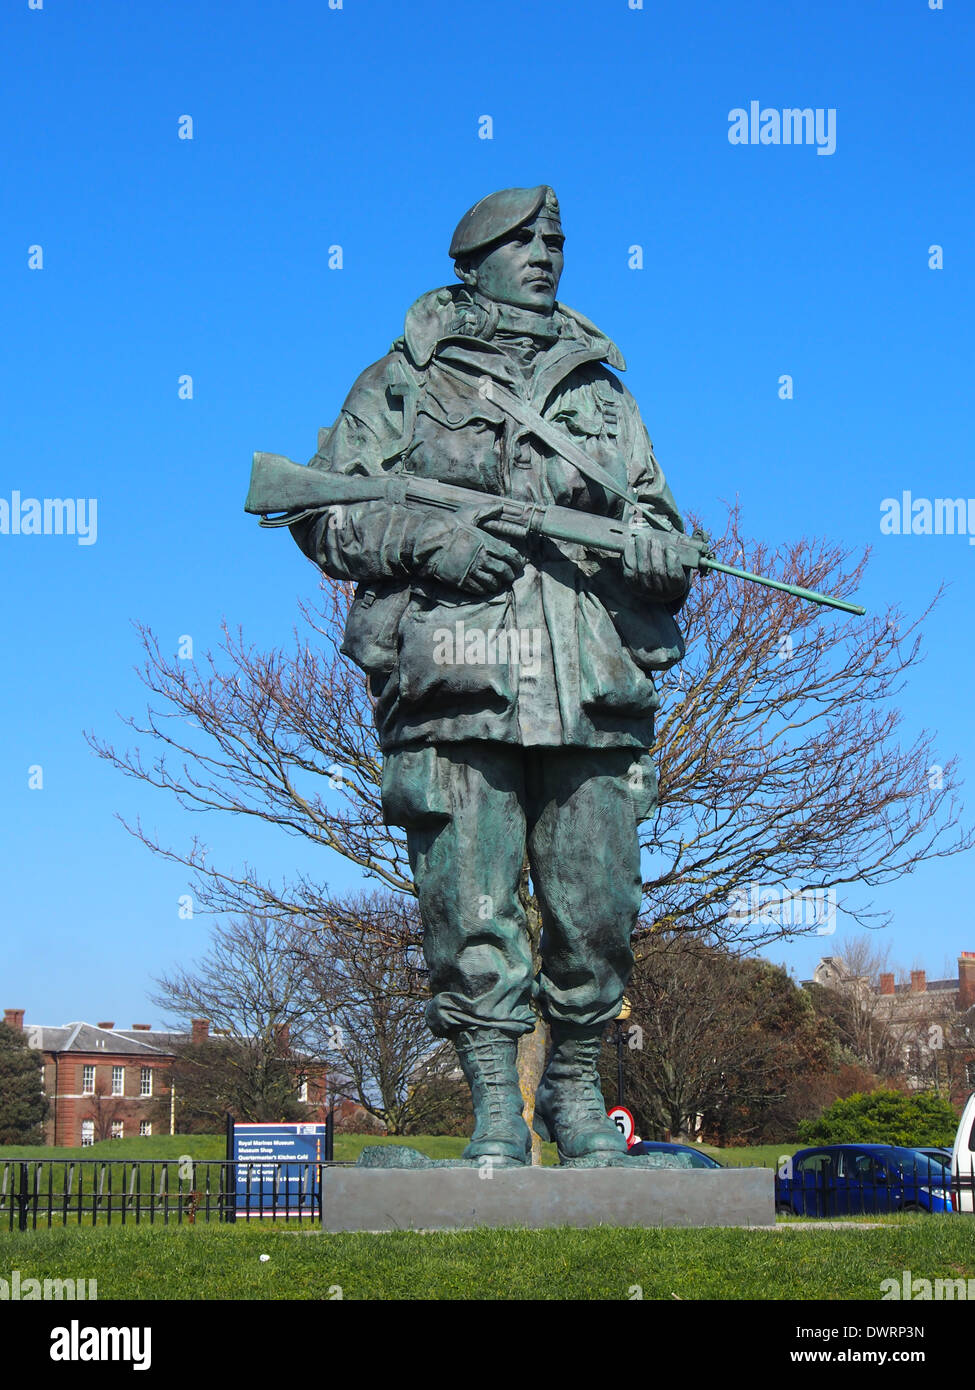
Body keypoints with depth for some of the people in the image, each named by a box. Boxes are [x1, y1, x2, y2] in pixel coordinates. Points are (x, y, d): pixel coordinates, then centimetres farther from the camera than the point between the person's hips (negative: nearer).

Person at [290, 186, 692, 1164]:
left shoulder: (601, 391, 22)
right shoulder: (404, 380, 13)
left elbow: (658, 518, 23)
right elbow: (321, 513, 9)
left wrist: (656, 547, -2)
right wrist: (427, 540, -8)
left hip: (592, 689, 3)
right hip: (456, 686, -3)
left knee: (598, 910, 1)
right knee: (469, 913, -5)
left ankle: (576, 1086, 20)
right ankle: (494, 1101, 6)